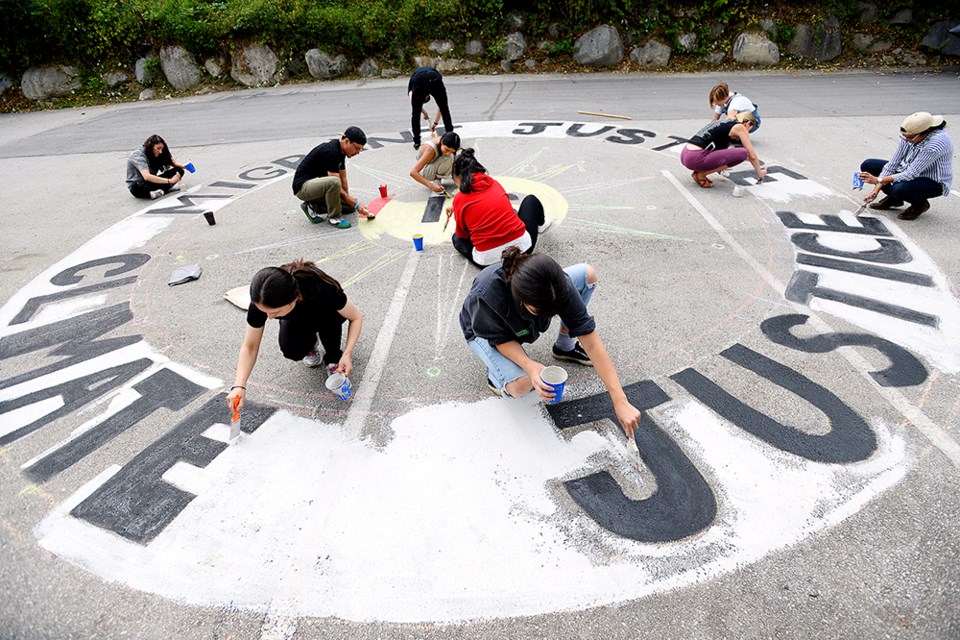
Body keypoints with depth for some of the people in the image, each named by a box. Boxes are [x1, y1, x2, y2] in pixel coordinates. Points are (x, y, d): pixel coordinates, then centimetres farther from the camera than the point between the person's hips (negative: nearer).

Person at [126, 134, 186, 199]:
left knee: (179, 170, -11)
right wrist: (169, 181, -40)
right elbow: (147, 177, -36)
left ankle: (161, 190, -28)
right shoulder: (138, 155, -22)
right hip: (136, 186, -7)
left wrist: (183, 166, -24)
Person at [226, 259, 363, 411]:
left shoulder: (321, 289, -42)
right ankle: (310, 344, 7)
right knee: (291, 350, -29)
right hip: (296, 322, 2)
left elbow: (356, 318, -26)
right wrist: (239, 385, -34)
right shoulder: (262, 302, -34)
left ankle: (333, 357, -7)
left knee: (328, 317, -37)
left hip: (327, 318, -1)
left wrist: (347, 354, -38)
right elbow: (250, 346, -21)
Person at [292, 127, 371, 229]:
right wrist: (356, 204, -26)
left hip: (317, 185, 9)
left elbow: (343, 179, 10)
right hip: (303, 186, -9)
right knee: (333, 182, -38)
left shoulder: (341, 151, 3)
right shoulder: (331, 152, -26)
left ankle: (312, 207, 6)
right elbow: (336, 184, -27)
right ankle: (333, 217, -15)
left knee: (350, 205, 8)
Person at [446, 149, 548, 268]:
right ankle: (540, 224, 58)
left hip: (489, 260, -2)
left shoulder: (459, 200, -3)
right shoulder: (494, 183, 8)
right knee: (531, 199, 29)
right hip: (522, 247, 2)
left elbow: (462, 234, 6)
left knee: (457, 238, 32)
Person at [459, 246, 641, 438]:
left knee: (587, 274, -13)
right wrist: (529, 365, -43)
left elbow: (592, 343, -30)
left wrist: (620, 401, -33)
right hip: (484, 332, -4)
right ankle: (495, 372, 3)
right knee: (521, 385, -34)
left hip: (522, 325, 4)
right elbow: (500, 338, -24)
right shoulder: (486, 295, -44)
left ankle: (564, 347, 7)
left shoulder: (556, 285, -34)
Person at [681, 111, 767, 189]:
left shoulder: (723, 122, 27)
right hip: (695, 159, -9)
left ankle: (698, 171, 13)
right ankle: (701, 174, -3)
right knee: (743, 153, -7)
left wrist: (719, 166, 57)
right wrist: (760, 173, 18)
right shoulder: (740, 127, 4)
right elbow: (752, 156, 2)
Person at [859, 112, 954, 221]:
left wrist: (879, 180, -34)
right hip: (909, 171, 7)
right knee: (867, 165, -5)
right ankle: (893, 199, 10)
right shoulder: (908, 135, -13)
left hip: (934, 183, -7)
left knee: (899, 189, -38)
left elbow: (912, 174, -33)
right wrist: (876, 189, -17)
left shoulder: (937, 143, -32)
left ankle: (920, 204, -2)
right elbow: (893, 163, -10)